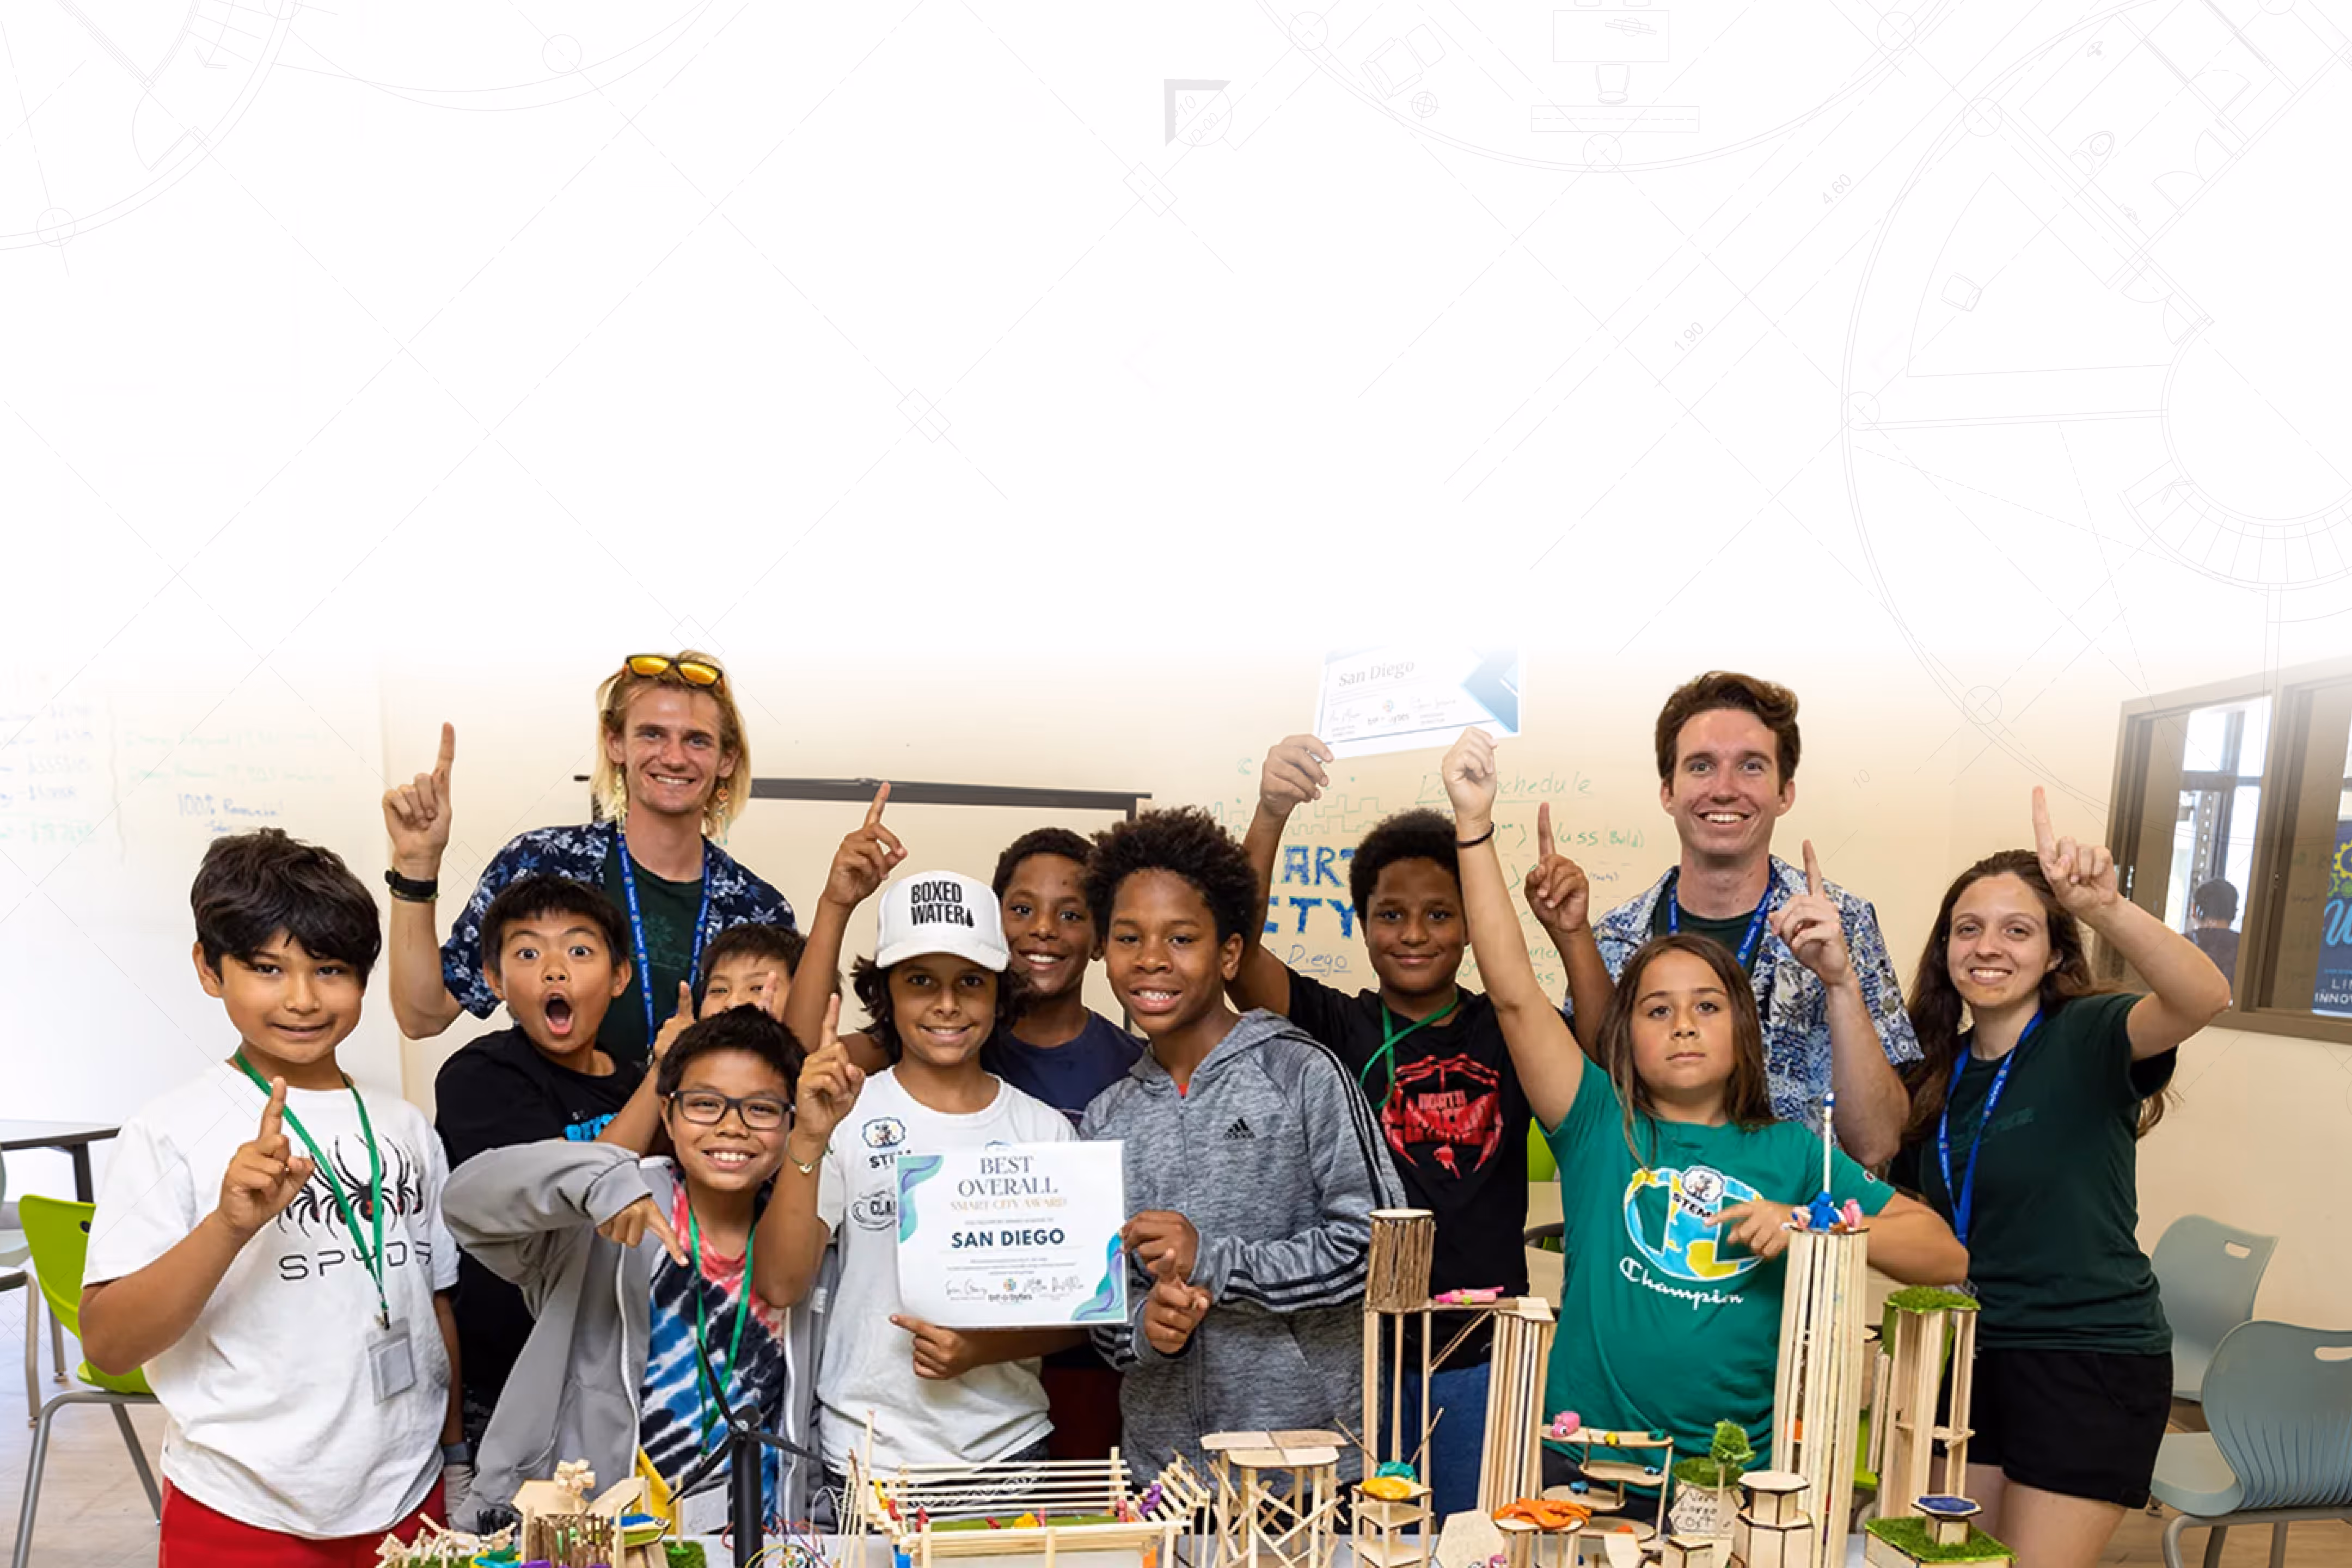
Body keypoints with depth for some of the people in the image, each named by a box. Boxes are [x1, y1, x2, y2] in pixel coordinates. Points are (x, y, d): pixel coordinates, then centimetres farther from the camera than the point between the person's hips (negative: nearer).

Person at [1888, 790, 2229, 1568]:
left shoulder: (2088, 1039, -12)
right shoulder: (1940, 1071, 5)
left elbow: (2203, 996, -35)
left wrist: (2105, 906, -51)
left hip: (2091, 1364, -6)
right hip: (1967, 1357, 6)